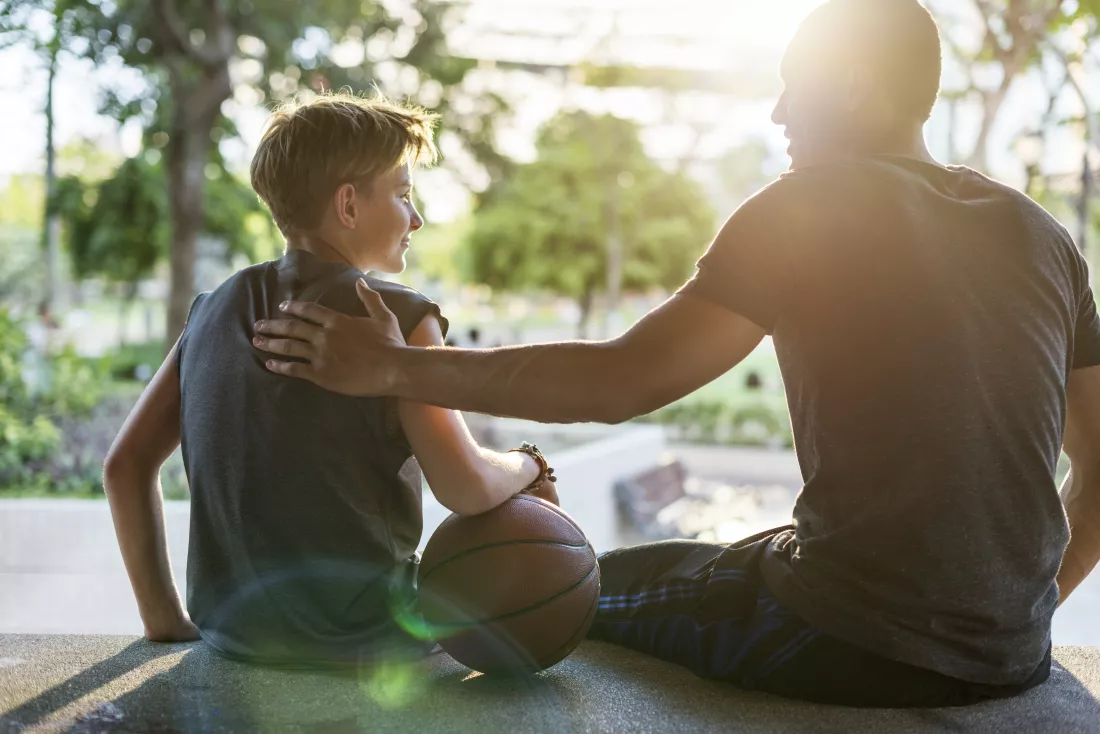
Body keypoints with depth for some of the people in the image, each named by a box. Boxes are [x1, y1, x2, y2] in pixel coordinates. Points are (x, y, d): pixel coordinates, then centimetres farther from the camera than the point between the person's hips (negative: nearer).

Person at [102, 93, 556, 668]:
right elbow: (466, 487, -20)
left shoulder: (216, 310, 5)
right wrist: (528, 468, 2)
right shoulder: (395, 317, -14)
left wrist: (165, 619, 8)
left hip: (230, 633, 6)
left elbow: (126, 465, 4)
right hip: (361, 637, -6)